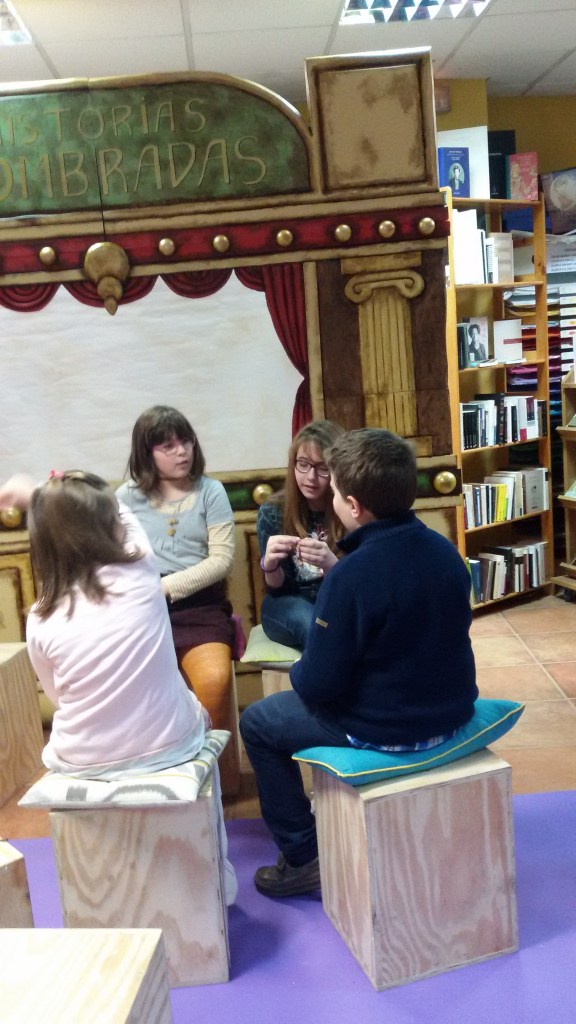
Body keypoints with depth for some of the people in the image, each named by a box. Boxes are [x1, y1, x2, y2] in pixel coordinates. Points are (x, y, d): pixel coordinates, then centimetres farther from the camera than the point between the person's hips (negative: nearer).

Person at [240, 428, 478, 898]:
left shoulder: (350, 577, -27)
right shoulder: (445, 550, -5)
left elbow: (317, 685, -21)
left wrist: (299, 671, 1)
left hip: (387, 732, -7)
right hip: (453, 713, 7)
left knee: (258, 722, 14)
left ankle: (303, 860, 20)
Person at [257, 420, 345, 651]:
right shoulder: (272, 512, -6)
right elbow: (277, 589, -6)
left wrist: (330, 565, -34)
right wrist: (270, 565, -30)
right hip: (290, 606, 1)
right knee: (312, 622, -33)